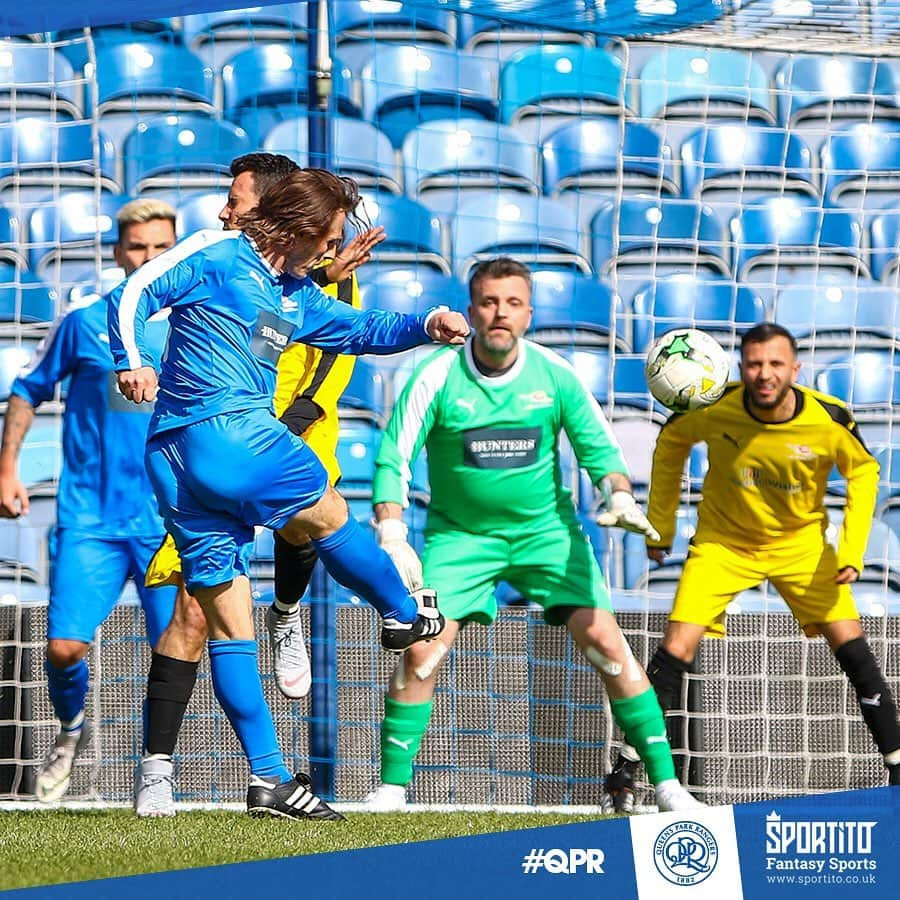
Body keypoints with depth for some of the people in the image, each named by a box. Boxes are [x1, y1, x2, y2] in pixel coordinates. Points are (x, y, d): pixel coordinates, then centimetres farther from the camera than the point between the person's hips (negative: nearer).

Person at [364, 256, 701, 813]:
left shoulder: (554, 375, -8)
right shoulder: (438, 376, -13)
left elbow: (598, 447, 1)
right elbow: (393, 459, -11)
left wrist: (620, 498, -19)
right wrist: (393, 541, -22)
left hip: (546, 527, 1)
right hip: (460, 533, -1)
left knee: (604, 639, -11)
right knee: (421, 651, -15)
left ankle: (666, 782, -3)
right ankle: (392, 788, 0)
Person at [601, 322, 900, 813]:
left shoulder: (828, 419, -23)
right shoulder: (713, 409, -23)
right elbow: (671, 441, -1)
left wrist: (853, 548, -12)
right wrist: (660, 526, 2)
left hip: (800, 541, 1)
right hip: (723, 540, -1)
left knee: (852, 648, -6)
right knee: (676, 648, -13)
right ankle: (624, 773, -3)